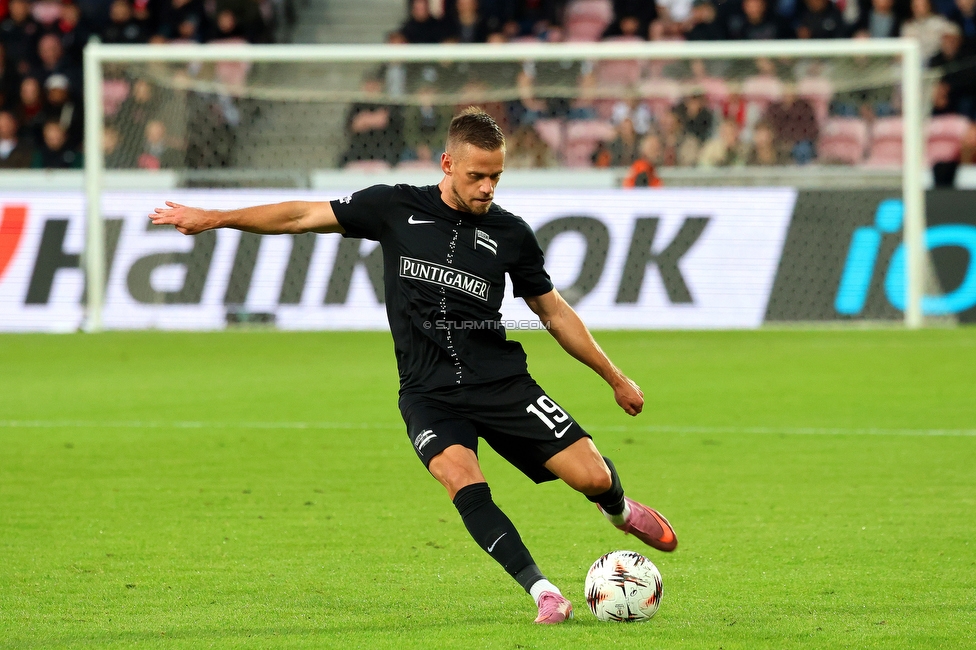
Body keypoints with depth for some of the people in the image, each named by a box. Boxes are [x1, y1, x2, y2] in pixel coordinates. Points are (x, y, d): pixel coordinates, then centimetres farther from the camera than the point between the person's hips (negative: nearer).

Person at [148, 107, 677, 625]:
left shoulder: (510, 234, 3)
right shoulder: (397, 208, 0)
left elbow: (554, 312, 14)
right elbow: (303, 216, 4)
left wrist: (615, 377, 16)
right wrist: (215, 218, -2)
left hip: (501, 382, 1)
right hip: (429, 393, -1)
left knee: (591, 476, -10)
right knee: (462, 481, -30)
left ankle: (618, 509, 28)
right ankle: (543, 595, -26)